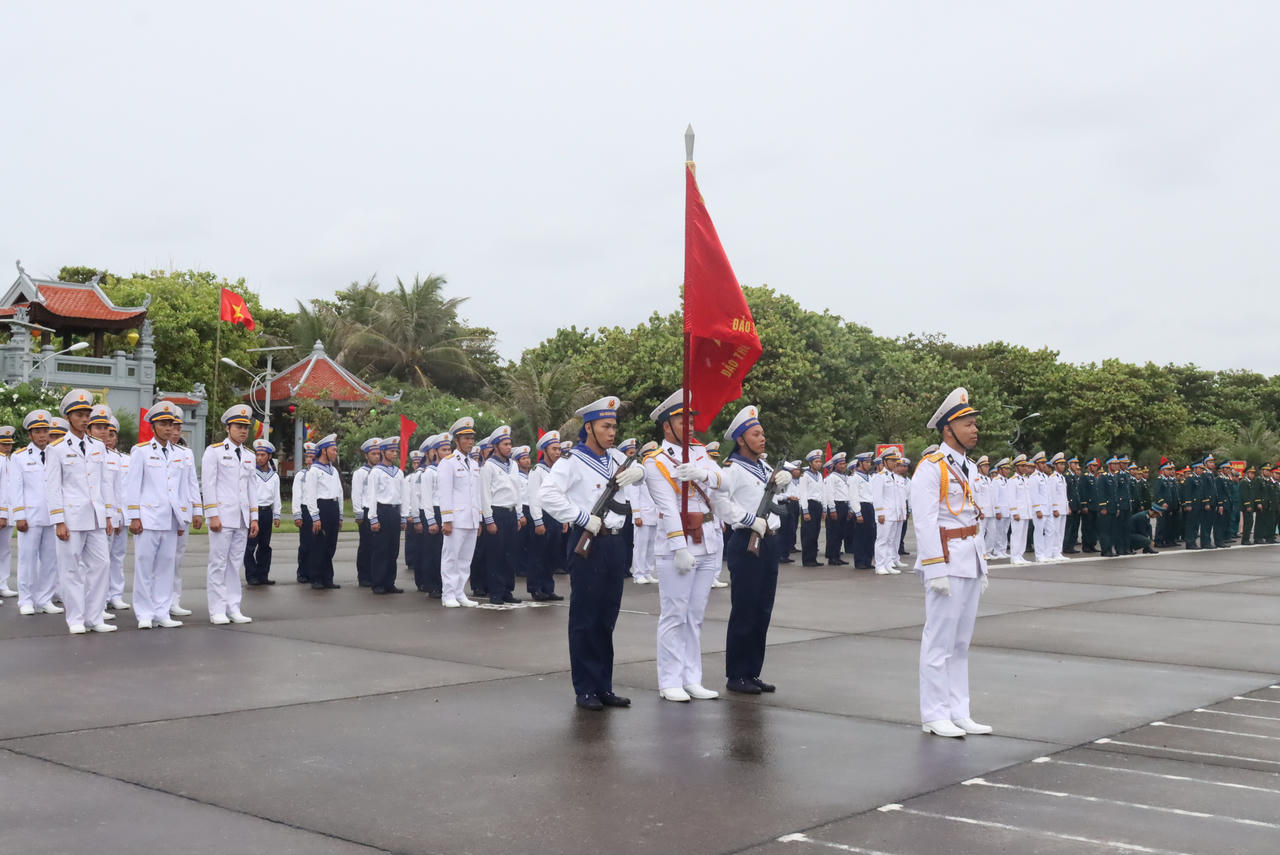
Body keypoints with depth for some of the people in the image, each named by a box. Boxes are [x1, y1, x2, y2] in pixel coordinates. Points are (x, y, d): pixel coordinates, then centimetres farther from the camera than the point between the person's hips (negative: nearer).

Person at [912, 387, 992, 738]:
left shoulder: (969, 468, 16)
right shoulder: (931, 468, -11)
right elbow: (925, 523, -16)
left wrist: (981, 566, 17)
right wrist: (936, 570, -20)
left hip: (970, 561, 9)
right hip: (945, 561, -9)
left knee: (962, 641, 13)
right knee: (939, 640, -3)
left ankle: (959, 713, 20)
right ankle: (934, 716, 4)